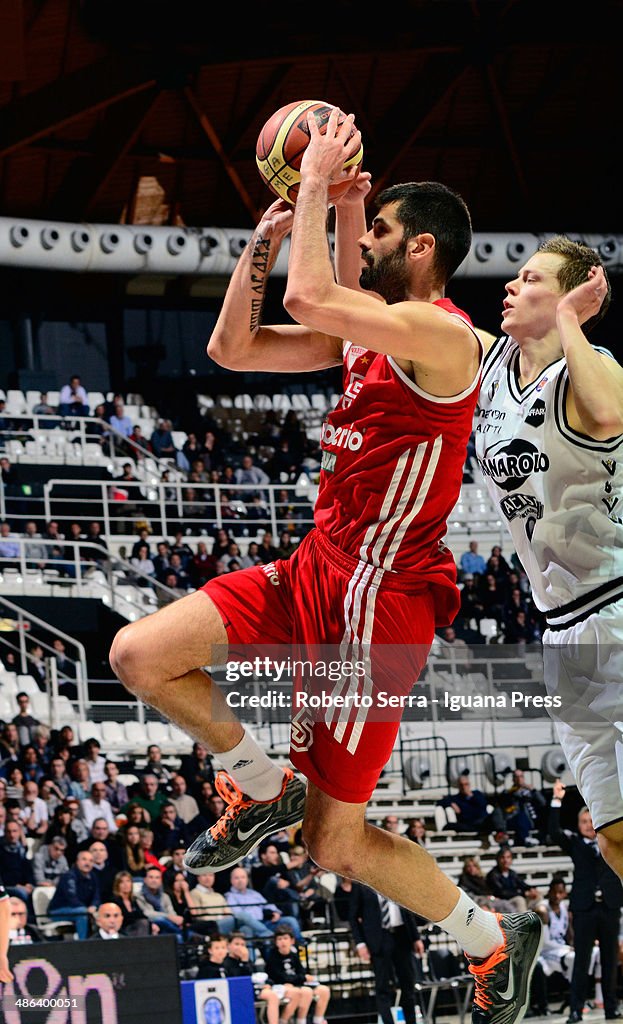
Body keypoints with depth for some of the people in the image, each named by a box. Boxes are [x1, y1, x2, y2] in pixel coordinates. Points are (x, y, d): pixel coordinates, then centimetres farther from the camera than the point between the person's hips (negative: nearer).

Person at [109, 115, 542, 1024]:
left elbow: (310, 297, -32)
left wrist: (320, 180, -20)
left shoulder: (439, 333, -17)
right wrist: (266, 236, 5)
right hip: (313, 571, 9)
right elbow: (231, 348, 14)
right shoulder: (365, 336, 12)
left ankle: (495, 941, 20)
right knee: (138, 656, -3)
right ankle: (263, 788, 16)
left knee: (337, 847, -2)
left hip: (374, 604, -9)